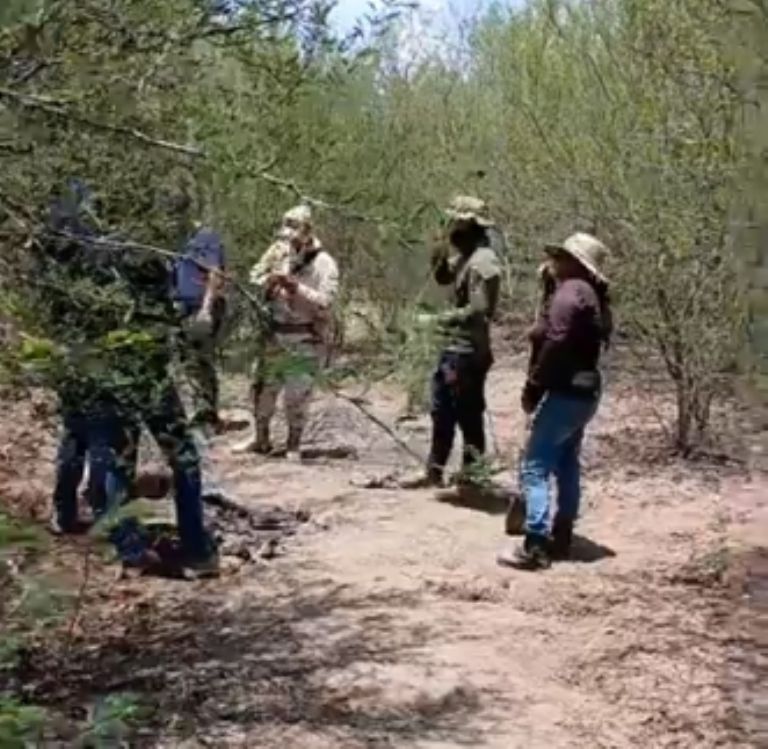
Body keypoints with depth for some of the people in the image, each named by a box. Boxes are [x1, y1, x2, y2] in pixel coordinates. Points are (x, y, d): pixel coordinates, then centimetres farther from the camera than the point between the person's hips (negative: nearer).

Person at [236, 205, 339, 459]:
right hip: (275, 337, 5)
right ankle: (260, 439, 30)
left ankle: (294, 445, 15)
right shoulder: (278, 253, 3)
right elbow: (255, 279, 7)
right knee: (262, 388, 13)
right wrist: (268, 283, -14)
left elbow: (325, 303, -20)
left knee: (297, 396, -1)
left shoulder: (324, 264, -11)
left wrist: (295, 287, -27)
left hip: (305, 342, -5)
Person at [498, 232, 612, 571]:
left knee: (534, 468, -8)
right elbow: (578, 344, 12)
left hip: (565, 392, -11)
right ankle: (560, 540, 24)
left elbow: (555, 345, -22)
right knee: (567, 466, 17)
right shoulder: (592, 294, 16)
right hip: (583, 392, 11)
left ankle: (535, 547, -10)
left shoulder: (570, 291, -14)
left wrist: (532, 389, -16)